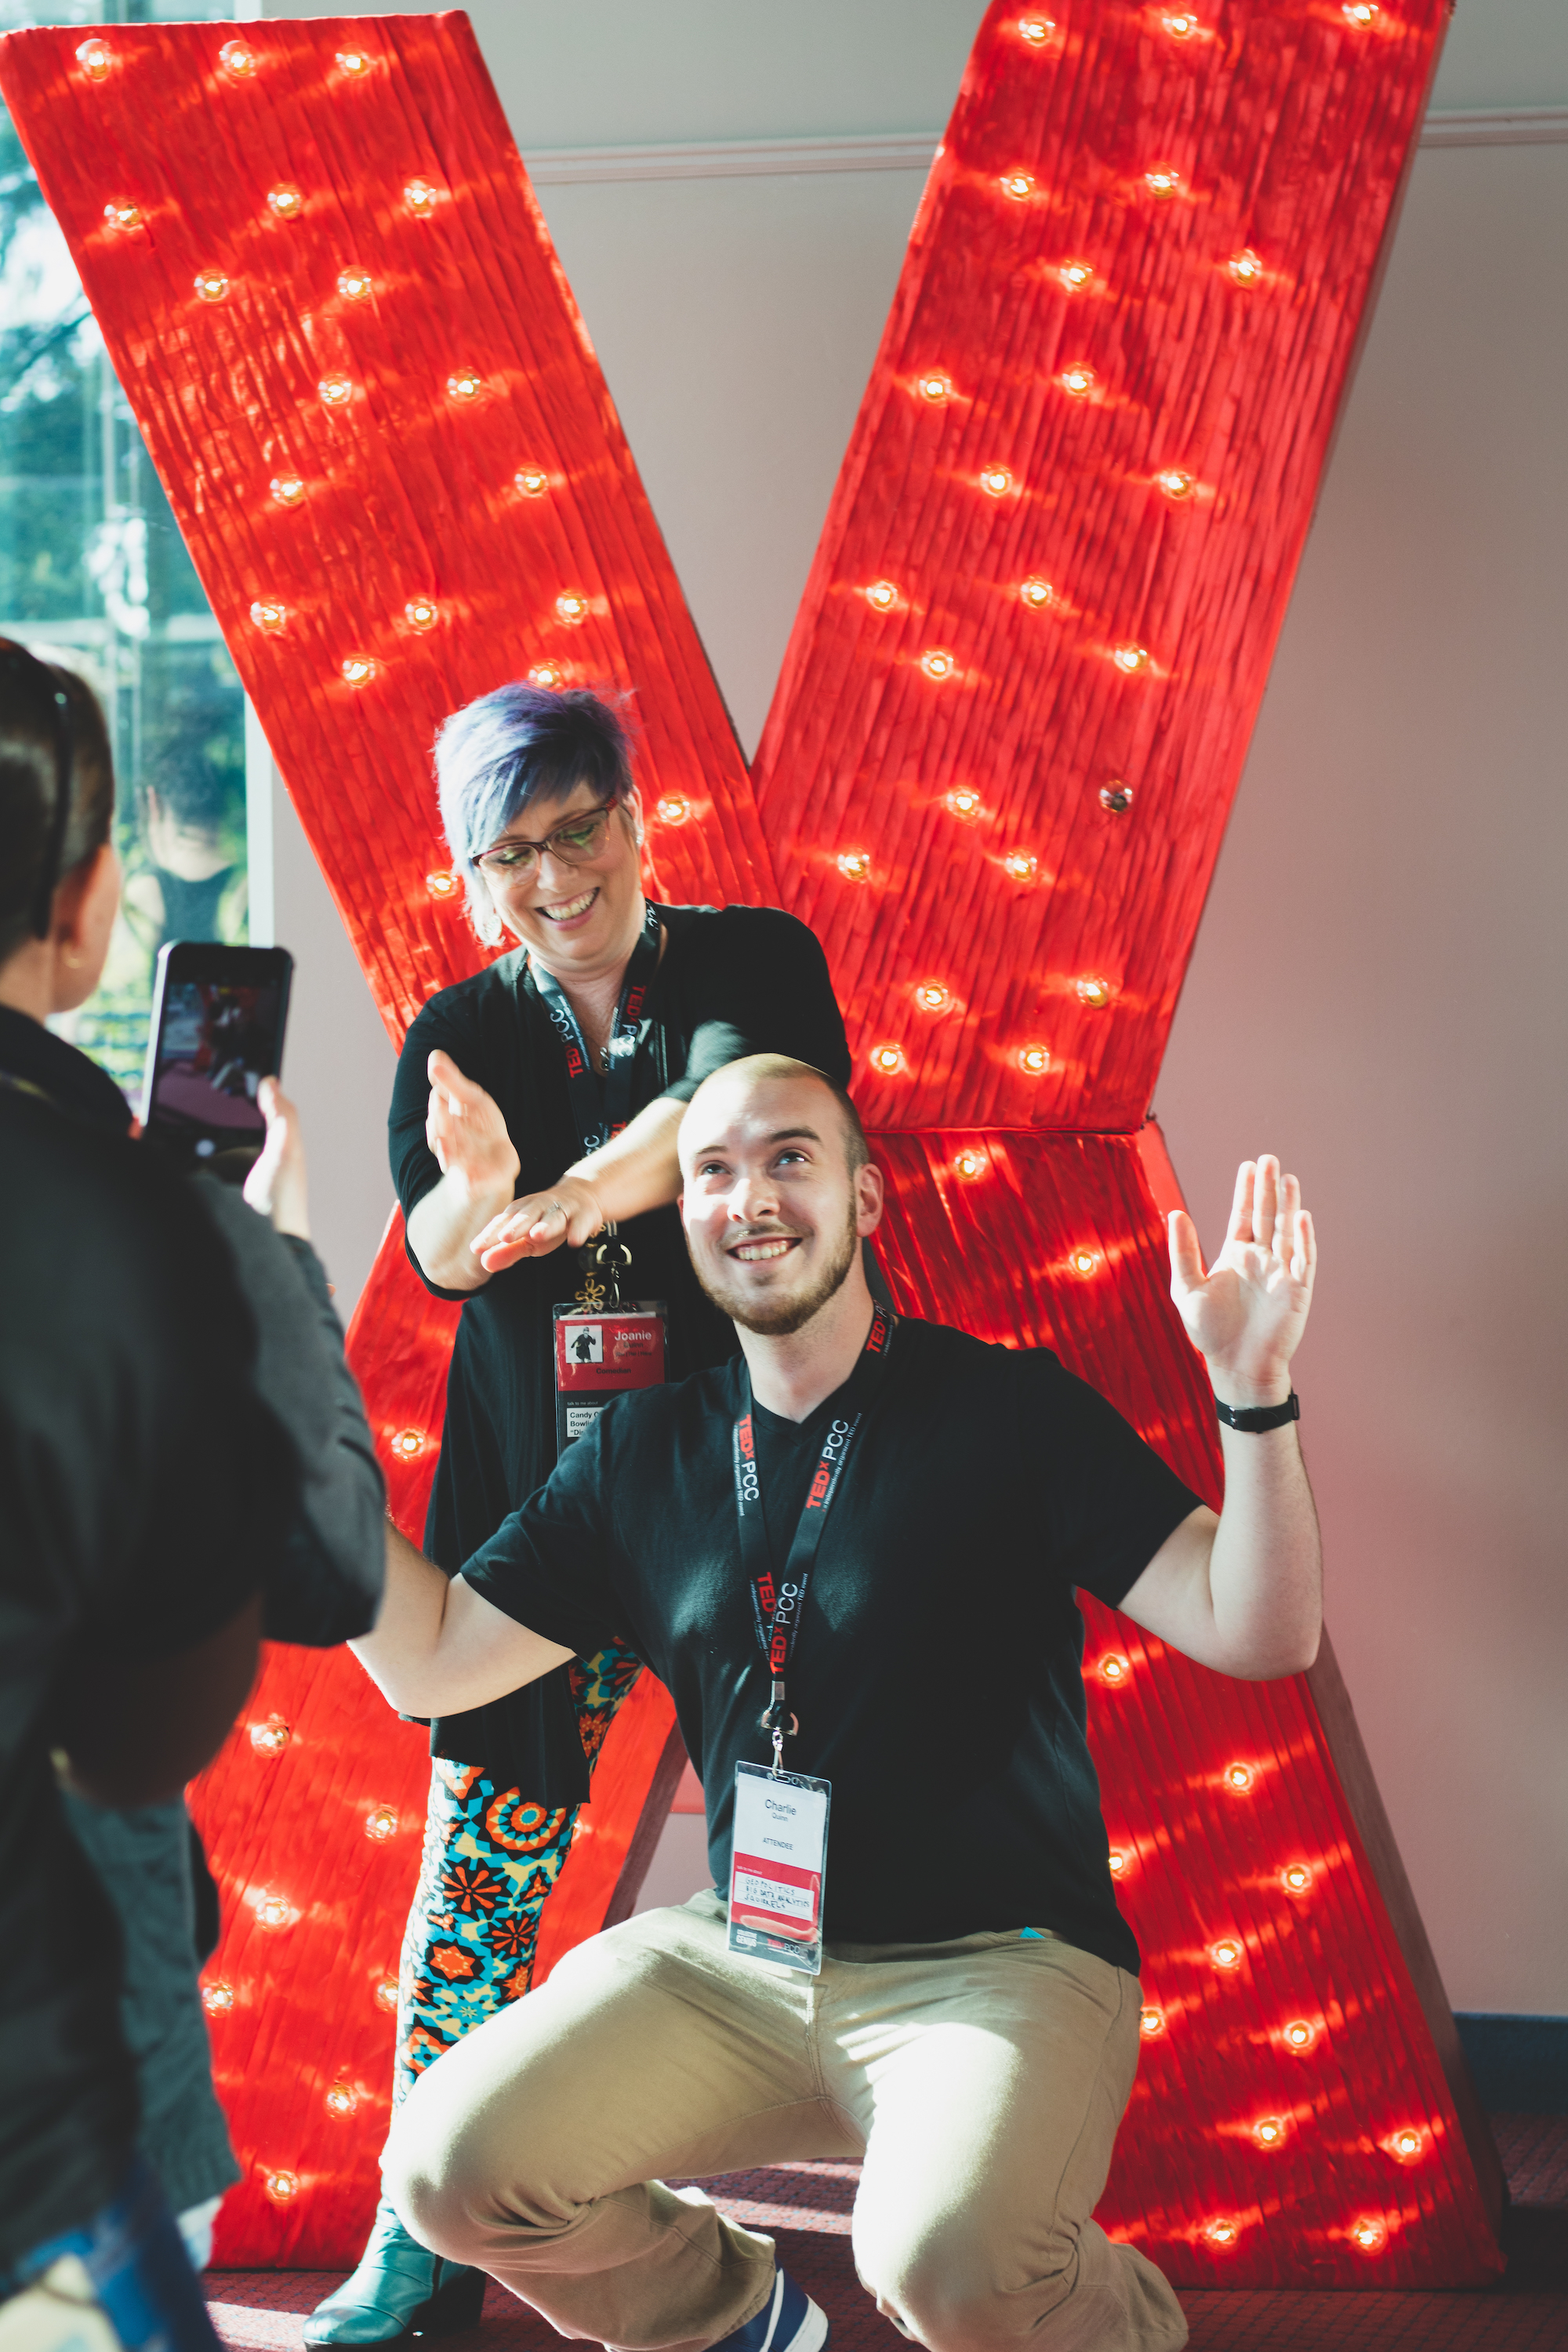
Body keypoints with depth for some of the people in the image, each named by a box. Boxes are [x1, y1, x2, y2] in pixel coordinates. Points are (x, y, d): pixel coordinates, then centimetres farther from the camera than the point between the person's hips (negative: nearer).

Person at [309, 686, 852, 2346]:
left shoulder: (755, 962, 2)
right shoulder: (460, 1036, 7)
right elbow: (433, 1248, -10)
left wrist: (561, 1200, -34)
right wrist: (474, 1197, -34)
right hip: (540, 1488, 2)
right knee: (482, 1847, 1)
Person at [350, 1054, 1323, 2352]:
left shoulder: (1010, 1408, -6)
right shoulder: (645, 1454, 8)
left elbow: (1259, 1635, -12)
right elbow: (431, 1661, 9)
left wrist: (1254, 1395, -27)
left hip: (995, 1962, -5)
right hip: (734, 1956, 5)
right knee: (451, 2169, -13)